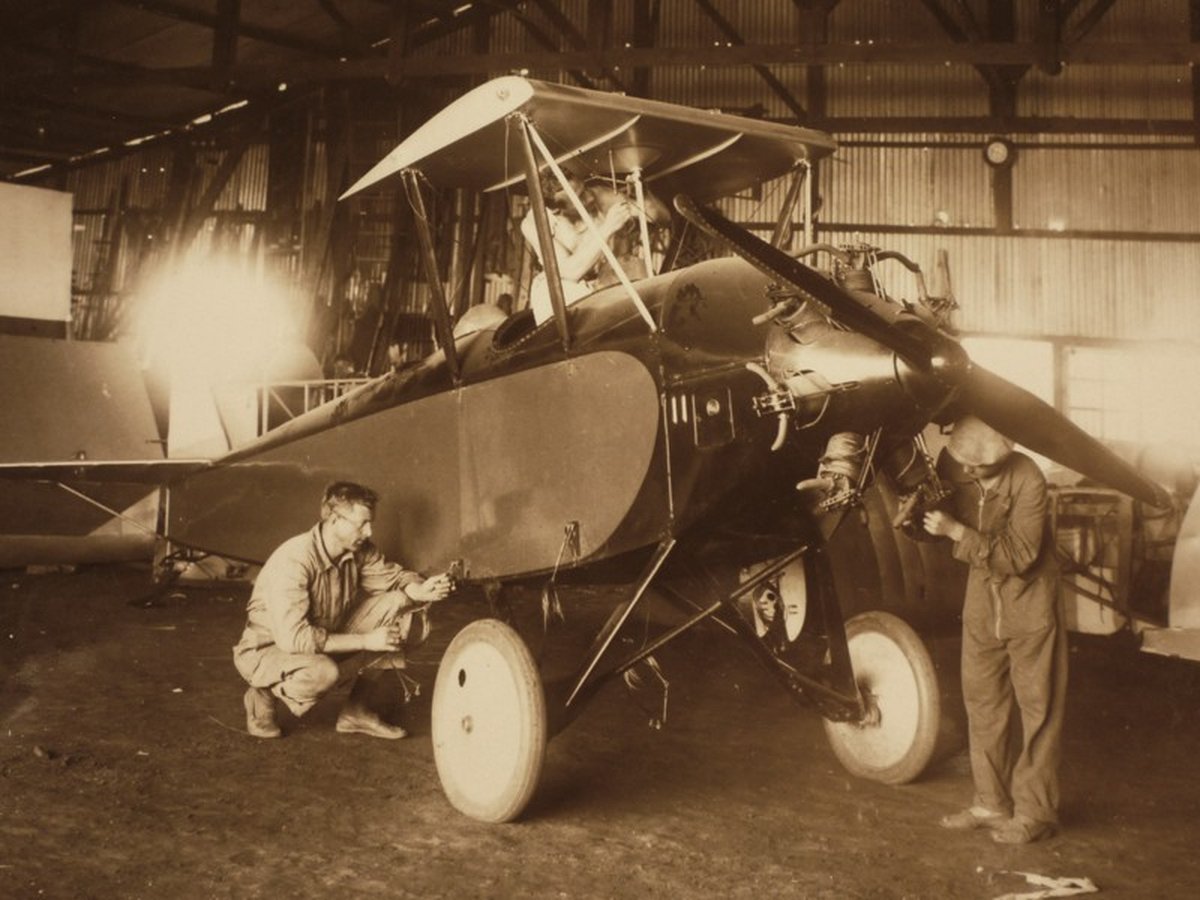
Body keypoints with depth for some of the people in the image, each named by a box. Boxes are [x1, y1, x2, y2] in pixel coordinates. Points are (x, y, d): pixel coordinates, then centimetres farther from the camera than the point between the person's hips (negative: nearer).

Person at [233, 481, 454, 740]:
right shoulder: (294, 561, -31)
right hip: (267, 650, -7)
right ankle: (262, 696, -4)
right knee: (323, 671, -40)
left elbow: (392, 575, 5)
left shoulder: (357, 550, -10)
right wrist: (365, 641, -33)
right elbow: (293, 637, -36)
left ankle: (356, 711, 2)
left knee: (398, 604, -9)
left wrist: (421, 589, -20)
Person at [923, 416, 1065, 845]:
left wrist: (957, 531, -30)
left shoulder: (1027, 479, -22)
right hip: (982, 601, 6)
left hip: (1028, 605, -6)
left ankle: (1035, 812, 11)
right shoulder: (960, 475, -6)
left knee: (1037, 708, 2)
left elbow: (1019, 556, -25)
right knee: (982, 701, 12)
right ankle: (992, 802, 24)